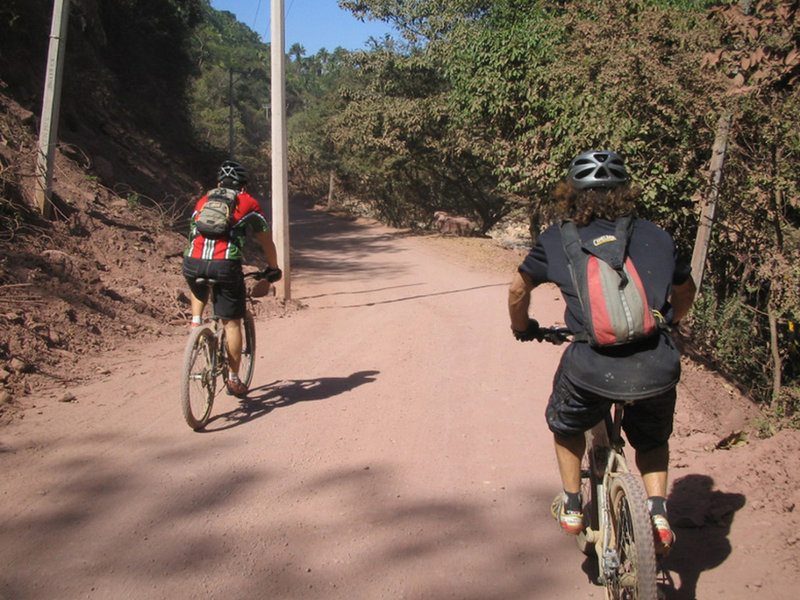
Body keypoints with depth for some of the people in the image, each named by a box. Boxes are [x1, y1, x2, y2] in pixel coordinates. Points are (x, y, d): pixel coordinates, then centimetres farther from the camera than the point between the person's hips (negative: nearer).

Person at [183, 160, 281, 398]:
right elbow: (266, 242, 22)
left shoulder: (203, 201, 25)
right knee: (232, 323, 8)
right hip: (225, 265, -3)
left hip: (193, 263, 3)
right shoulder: (249, 204, 16)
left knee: (199, 290, 40)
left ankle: (196, 322, 22)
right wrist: (273, 269, 37)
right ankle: (234, 380, 14)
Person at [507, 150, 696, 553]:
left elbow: (518, 289, 23)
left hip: (592, 367, -2)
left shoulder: (557, 240, 10)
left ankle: (572, 506, 37)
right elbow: (686, 291, 30)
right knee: (652, 439, 32)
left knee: (566, 424, 31)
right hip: (657, 368, 2)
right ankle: (658, 511, 18)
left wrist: (523, 328, 42)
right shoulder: (656, 236, 15)